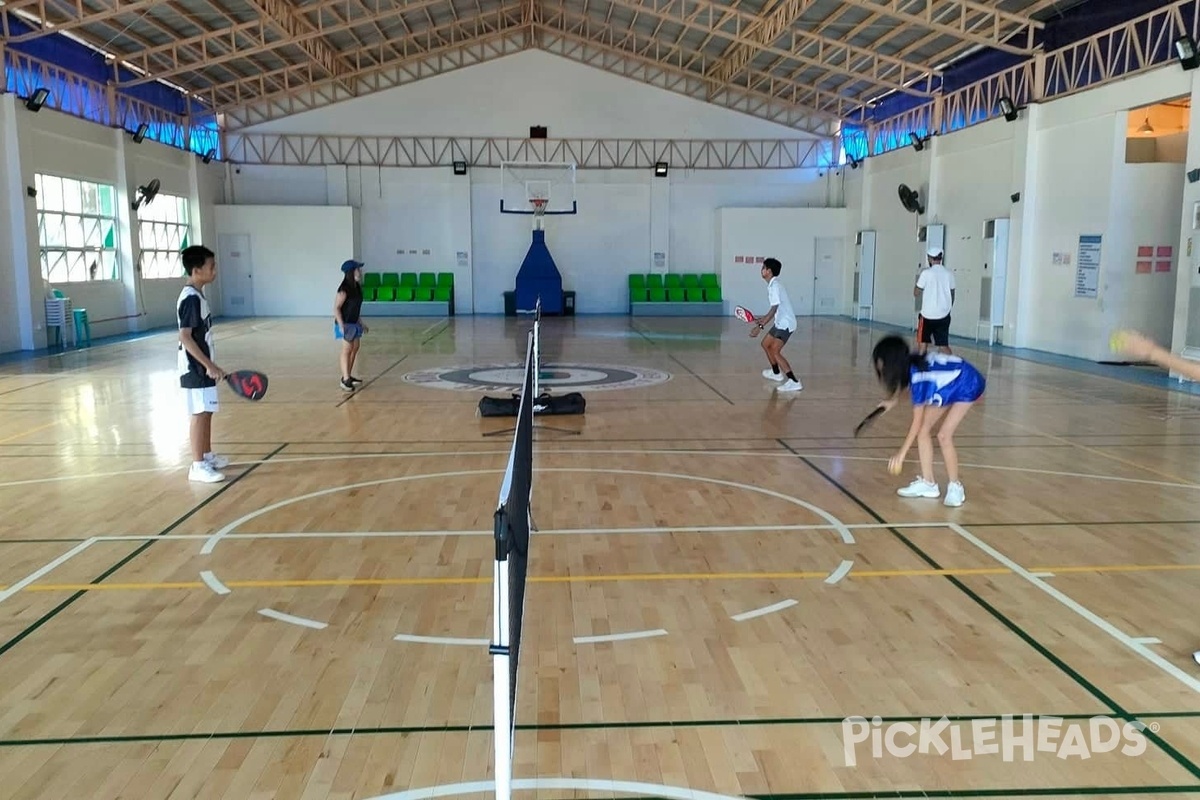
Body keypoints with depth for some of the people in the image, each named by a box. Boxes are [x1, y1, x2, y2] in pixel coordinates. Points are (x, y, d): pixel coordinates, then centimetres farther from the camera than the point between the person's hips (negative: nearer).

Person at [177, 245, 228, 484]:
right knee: (199, 415, -5)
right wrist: (209, 365, -23)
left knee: (206, 413, 16)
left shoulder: (197, 295, 11)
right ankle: (197, 466, 0)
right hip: (195, 368, -9)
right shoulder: (191, 298, -19)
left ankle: (207, 456, 27)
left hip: (202, 367, 9)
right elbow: (185, 337, -23)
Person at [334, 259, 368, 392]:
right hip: (346, 323, -9)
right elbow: (336, 308, -19)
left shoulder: (357, 287, 7)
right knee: (347, 349, -11)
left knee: (355, 348, 13)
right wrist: (341, 325, -25)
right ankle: (345, 379, -11)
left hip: (354, 323, 9)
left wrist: (360, 322, 20)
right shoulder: (344, 289, -18)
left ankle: (348, 376, 23)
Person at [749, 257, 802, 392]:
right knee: (766, 344, 22)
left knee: (775, 352, -17)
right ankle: (776, 373, 40)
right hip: (780, 322, 10)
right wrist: (761, 319, 28)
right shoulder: (773, 285, 12)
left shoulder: (775, 286, -19)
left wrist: (760, 326, -29)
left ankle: (794, 382, -23)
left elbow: (774, 310, -26)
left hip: (785, 323, -10)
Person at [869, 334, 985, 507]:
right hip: (947, 387, 9)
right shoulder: (910, 364, -18)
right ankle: (928, 483, 9)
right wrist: (892, 400, 5)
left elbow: (917, 422, -31)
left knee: (944, 435, -19)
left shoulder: (919, 377, -37)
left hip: (967, 386, -8)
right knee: (923, 430, 0)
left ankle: (955, 487, -2)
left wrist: (901, 454, -28)